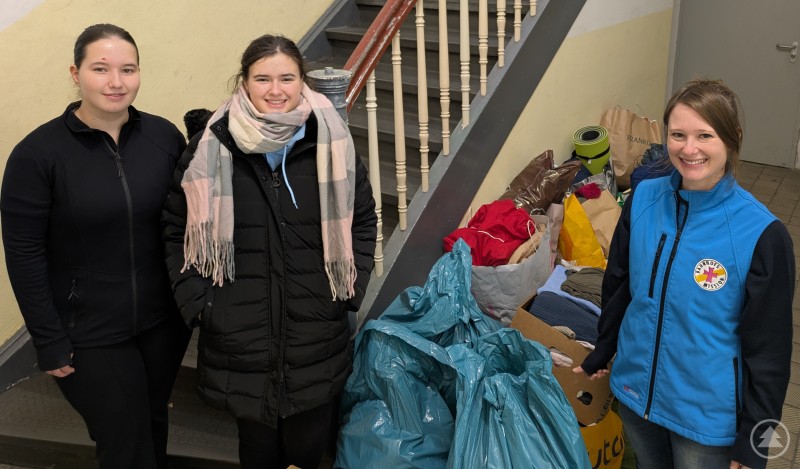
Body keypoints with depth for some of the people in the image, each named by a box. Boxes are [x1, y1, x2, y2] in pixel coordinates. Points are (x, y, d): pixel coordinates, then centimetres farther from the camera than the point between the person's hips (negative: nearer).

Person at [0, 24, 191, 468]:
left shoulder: (165, 135, -4)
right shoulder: (38, 154, -13)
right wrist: (49, 342, -11)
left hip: (164, 322, 4)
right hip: (89, 336, -3)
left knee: (154, 427, 22)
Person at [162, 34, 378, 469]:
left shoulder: (331, 142, -3)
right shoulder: (211, 147, -6)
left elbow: (362, 218, 9)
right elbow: (177, 228, 3)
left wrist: (350, 287, 1)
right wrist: (194, 299, -3)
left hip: (317, 338, 1)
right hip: (239, 339, -1)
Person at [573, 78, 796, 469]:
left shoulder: (762, 234, -20)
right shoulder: (643, 199, -8)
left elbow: (768, 348, -14)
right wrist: (601, 353, 17)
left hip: (708, 412, -4)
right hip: (636, 391, 4)